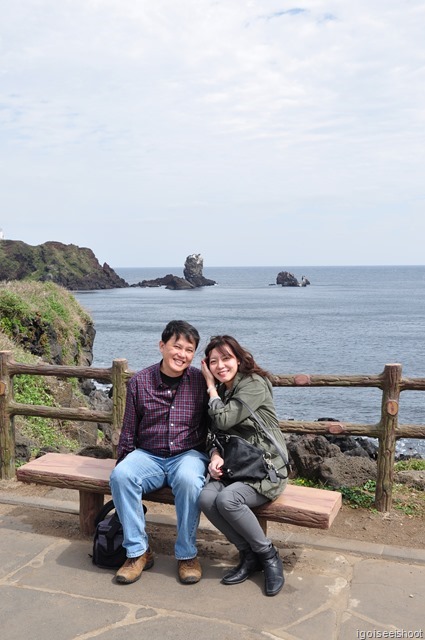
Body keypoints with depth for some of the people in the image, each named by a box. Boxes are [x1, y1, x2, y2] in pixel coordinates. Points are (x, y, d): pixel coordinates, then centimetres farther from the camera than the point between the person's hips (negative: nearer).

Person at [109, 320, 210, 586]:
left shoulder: (201, 381, -3)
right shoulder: (140, 381, 0)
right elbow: (129, 430, 8)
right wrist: (123, 462, 7)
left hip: (188, 454, -1)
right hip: (148, 455, 2)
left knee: (189, 480, -35)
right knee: (120, 476, -29)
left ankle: (187, 554, -14)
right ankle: (138, 551, -13)